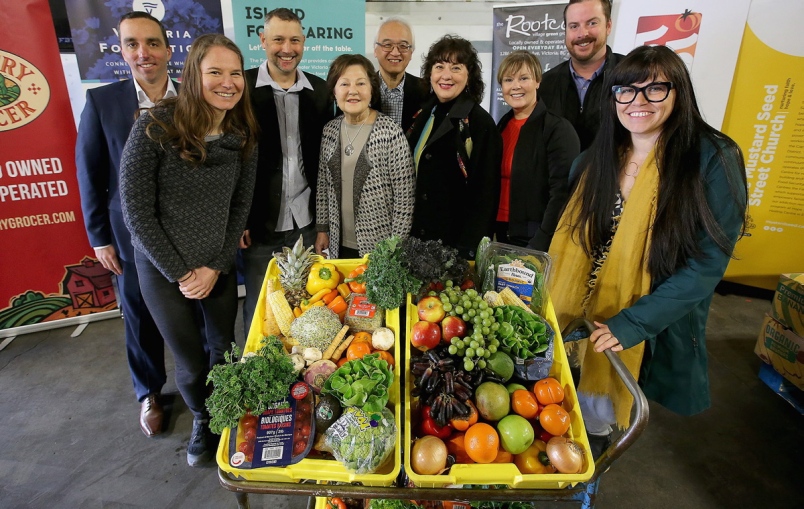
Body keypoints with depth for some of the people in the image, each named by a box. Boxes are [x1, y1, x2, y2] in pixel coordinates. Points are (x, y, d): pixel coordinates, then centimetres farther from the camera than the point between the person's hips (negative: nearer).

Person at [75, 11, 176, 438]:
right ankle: (149, 393, 38)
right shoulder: (101, 101, -5)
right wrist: (99, 237, -1)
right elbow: (90, 174, -1)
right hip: (133, 237, 0)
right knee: (141, 320, 14)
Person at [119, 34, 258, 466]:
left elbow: (240, 206, 0)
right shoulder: (155, 127, -19)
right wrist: (179, 273, -13)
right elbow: (136, 210, -16)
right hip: (162, 268, -3)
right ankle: (201, 420, 44)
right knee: (191, 362, 12)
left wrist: (215, 267, -7)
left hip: (219, 267, 3)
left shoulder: (242, 136, -6)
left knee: (223, 347, 17)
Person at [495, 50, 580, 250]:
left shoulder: (558, 129, -10)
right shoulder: (503, 125, 9)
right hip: (502, 233, 6)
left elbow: (562, 194, -16)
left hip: (537, 238, -6)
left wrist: (539, 245, -20)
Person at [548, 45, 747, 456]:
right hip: (579, 318, 4)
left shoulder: (714, 161, -15)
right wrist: (554, 305, 0)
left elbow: (708, 263, -16)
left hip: (650, 332, -4)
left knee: (597, 421, 14)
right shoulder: (595, 160, 1)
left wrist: (633, 323, -21)